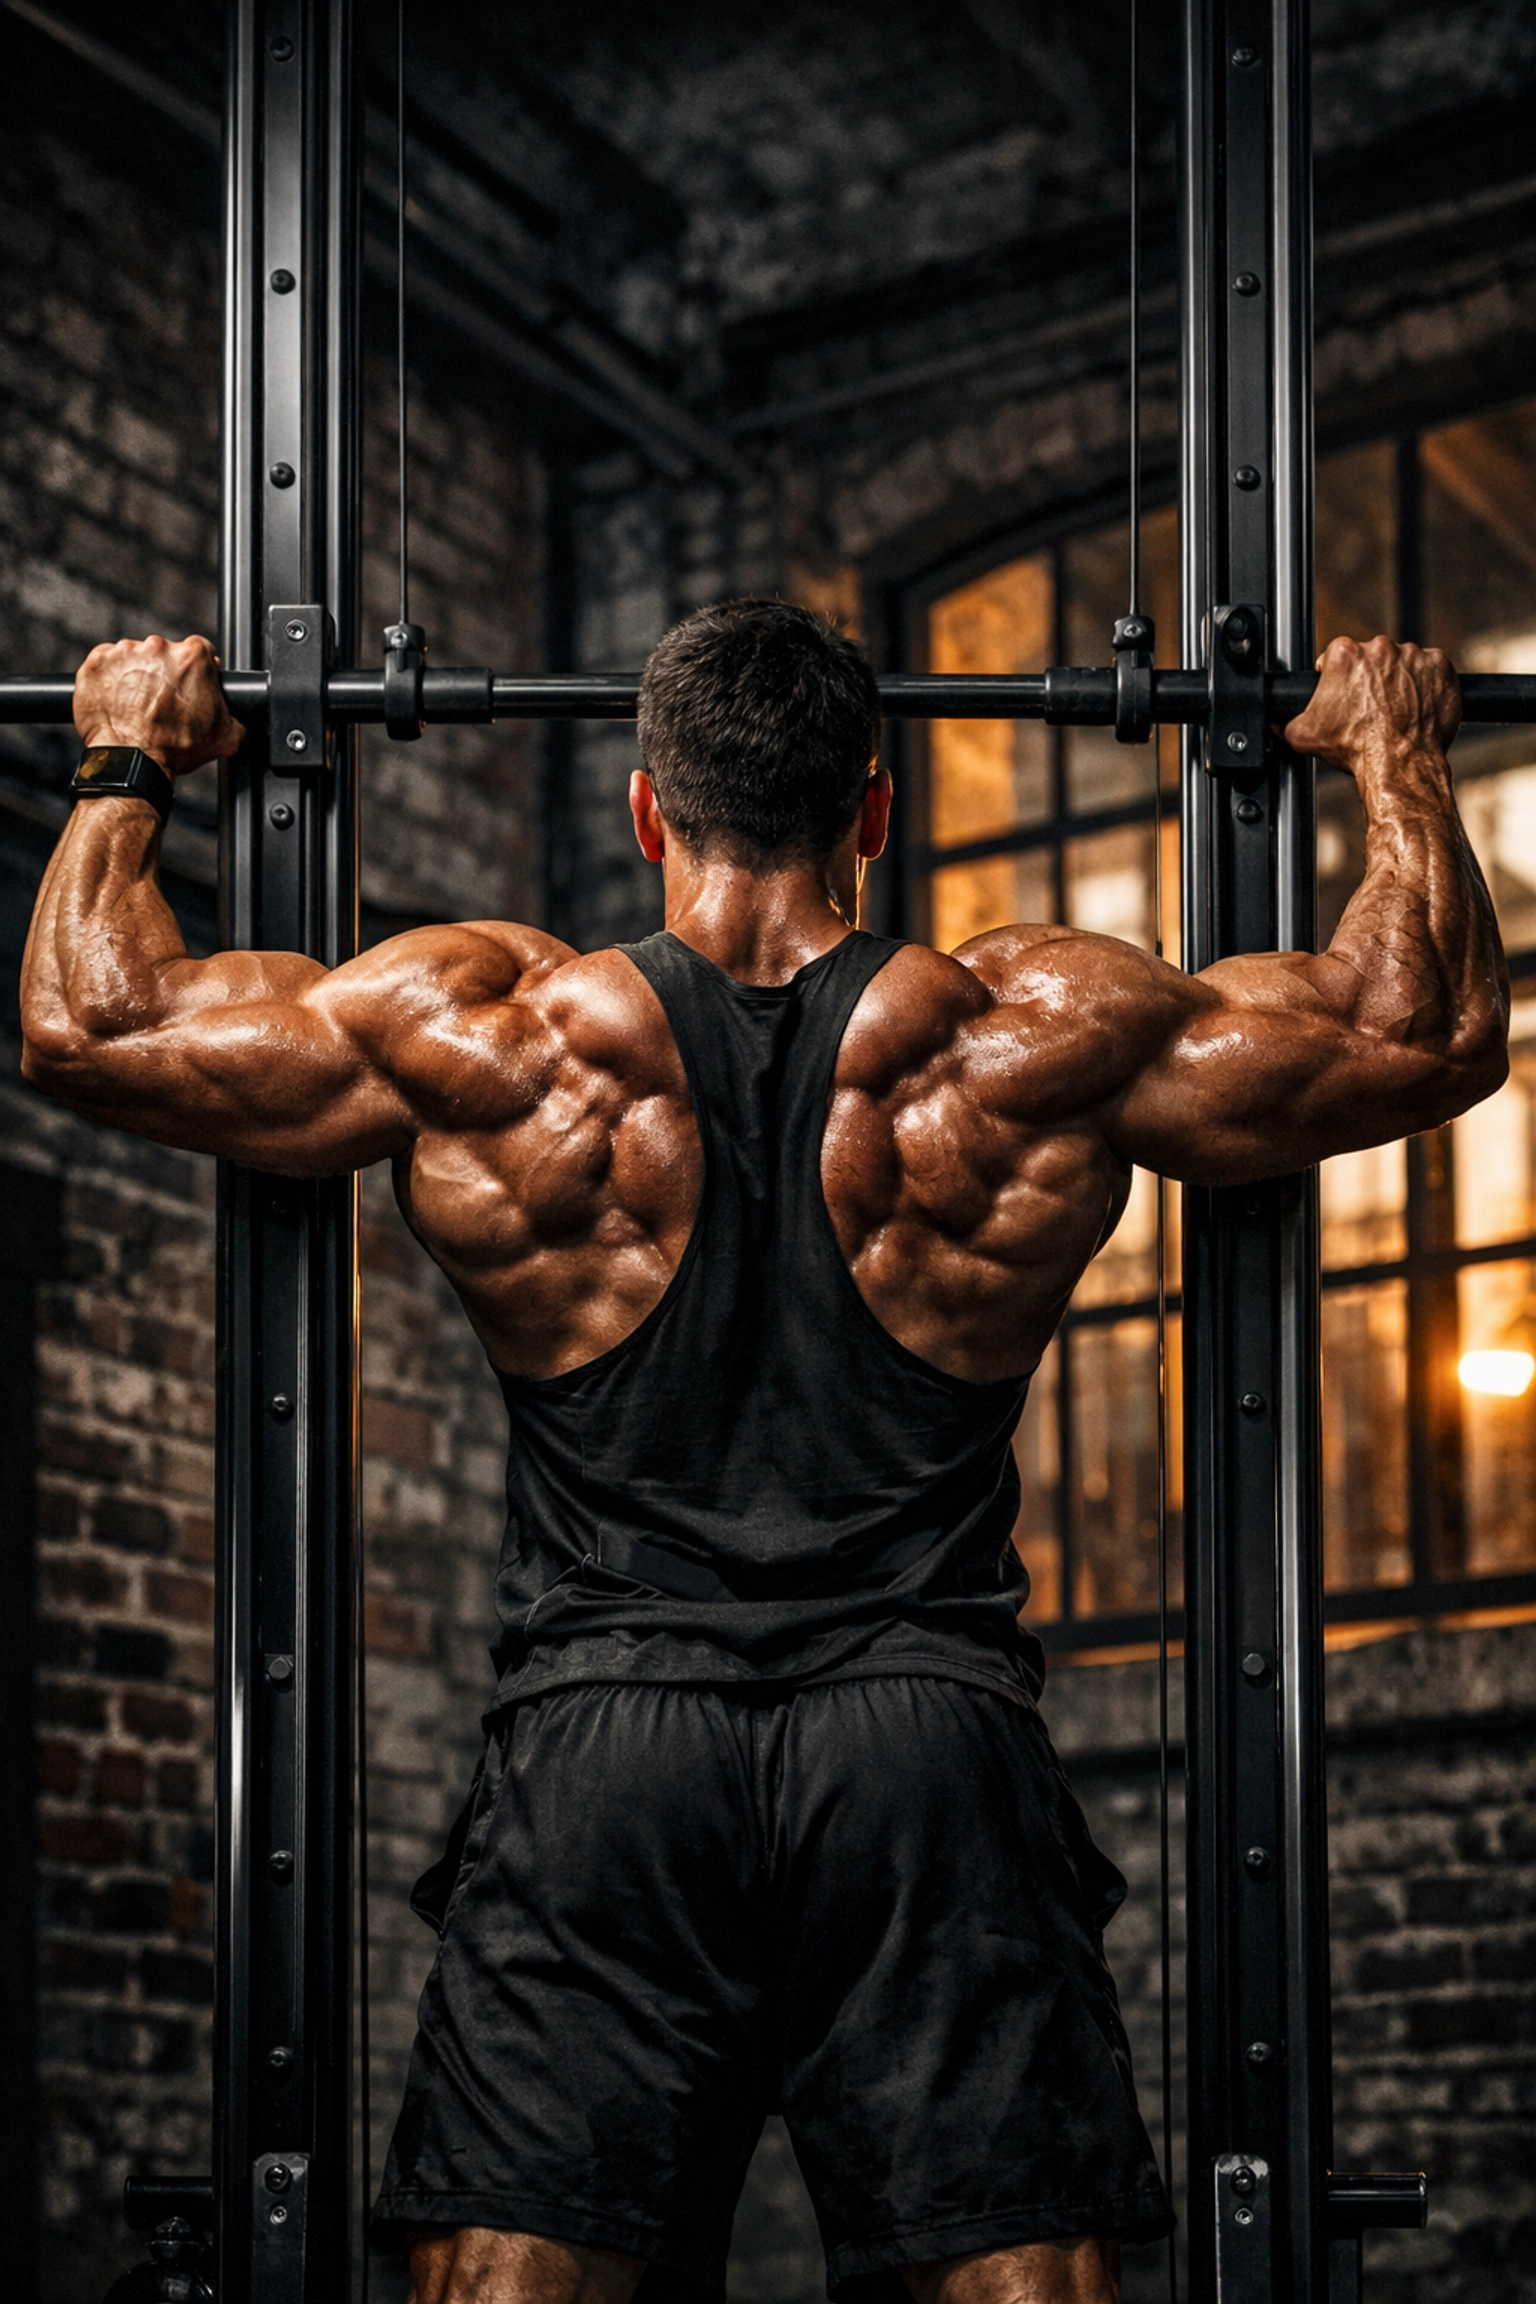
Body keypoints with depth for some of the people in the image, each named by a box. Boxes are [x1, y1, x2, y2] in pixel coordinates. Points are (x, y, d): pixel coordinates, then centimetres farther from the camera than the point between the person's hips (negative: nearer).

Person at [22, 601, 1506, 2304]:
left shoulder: (495, 1035, 3)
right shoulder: (1030, 1038, 4)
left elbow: (87, 1026, 11)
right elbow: (1435, 1037, 13)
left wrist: (127, 764, 26)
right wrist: (1395, 758, 28)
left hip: (601, 1744, 0)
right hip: (933, 1736, 0)